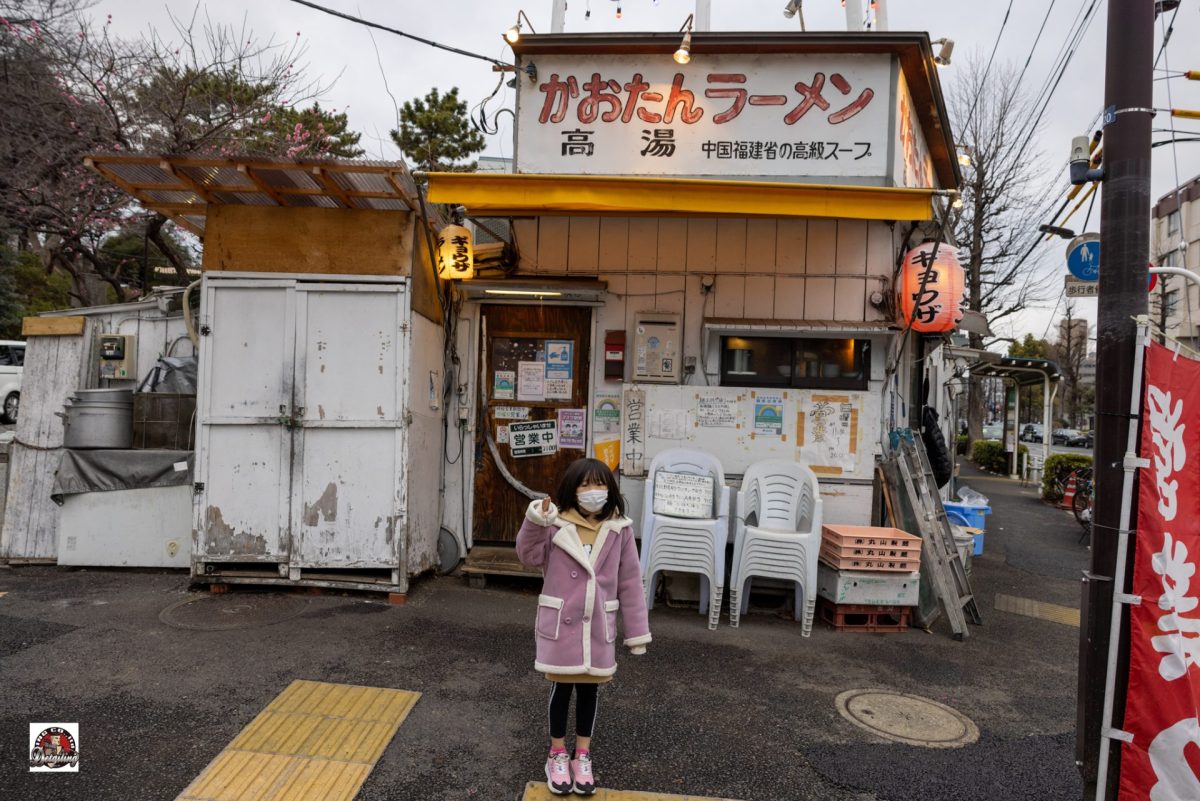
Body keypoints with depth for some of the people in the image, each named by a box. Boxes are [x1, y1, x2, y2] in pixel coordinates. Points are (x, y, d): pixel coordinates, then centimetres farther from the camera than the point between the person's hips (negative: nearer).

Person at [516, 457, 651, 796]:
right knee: (561, 688, 11)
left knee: (589, 690, 14)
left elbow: (630, 583, 0)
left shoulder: (619, 530, -4)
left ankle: (583, 756, 33)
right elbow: (529, 556, -16)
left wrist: (637, 632, 2)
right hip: (560, 624, -1)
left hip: (599, 627, 2)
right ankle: (557, 755, 31)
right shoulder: (557, 525, -8)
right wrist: (535, 521, -32)